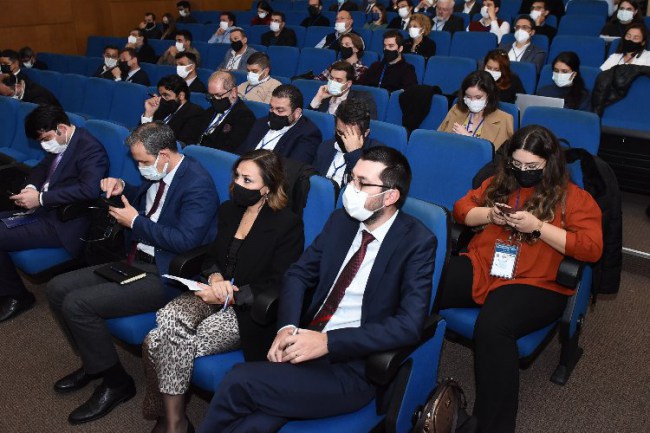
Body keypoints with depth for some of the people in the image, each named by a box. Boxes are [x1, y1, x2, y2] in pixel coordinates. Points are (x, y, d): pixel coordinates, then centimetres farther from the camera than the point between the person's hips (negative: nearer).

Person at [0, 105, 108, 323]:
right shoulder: (59, 146, 10)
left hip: (62, 223, -10)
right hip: (44, 211, 10)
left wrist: (41, 198, -25)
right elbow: (41, 168, 23)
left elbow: (90, 189, -31)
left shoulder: (90, 148, -17)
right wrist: (31, 188, -1)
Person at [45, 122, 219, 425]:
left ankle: (116, 382, 1)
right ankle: (94, 363, 22)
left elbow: (185, 240, -27)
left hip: (163, 275, -10)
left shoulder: (198, 184, -20)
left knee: (77, 304, -20)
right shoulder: (157, 175, 8)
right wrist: (121, 189, 6)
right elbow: (141, 200, 29)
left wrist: (135, 222, -18)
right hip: (136, 261, 10)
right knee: (57, 289, 5)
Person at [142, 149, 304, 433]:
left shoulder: (288, 224, -11)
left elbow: (278, 287, -12)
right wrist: (215, 277, -8)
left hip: (248, 311, -6)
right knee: (168, 318, -26)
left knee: (166, 344, -23)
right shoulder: (228, 210, 9)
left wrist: (230, 296, -17)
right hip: (214, 294, 6)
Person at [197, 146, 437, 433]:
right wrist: (287, 328, -9)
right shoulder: (341, 220, 8)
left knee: (240, 382, -20)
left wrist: (328, 342, -23)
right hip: (306, 346, 5)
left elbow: (409, 325, -18)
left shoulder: (417, 242, -9)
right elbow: (298, 274, 10)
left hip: (353, 367, -4)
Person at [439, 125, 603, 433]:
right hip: (479, 268, 4)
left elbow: (592, 248, -5)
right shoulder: (499, 183, 19)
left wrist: (538, 226, -14)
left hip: (534, 283, -4)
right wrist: (490, 214, -3)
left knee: (492, 328, -36)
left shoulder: (574, 197, 5)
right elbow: (461, 208, 19)